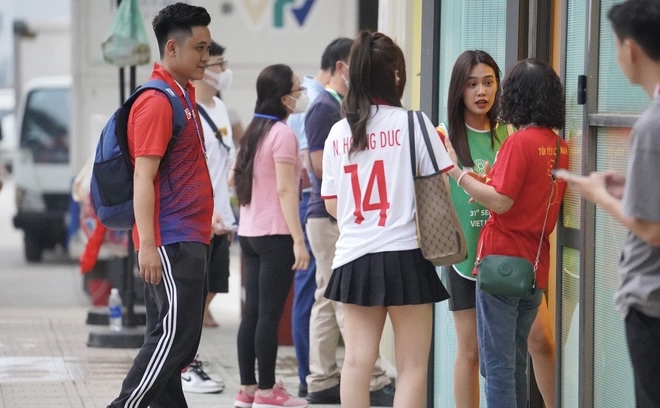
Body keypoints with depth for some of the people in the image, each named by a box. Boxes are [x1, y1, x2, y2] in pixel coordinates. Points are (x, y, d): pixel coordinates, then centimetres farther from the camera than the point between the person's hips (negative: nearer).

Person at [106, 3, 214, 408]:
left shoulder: (184, 95, 16)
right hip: (171, 242, -10)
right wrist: (147, 245, -24)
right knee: (174, 336, -12)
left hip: (188, 240, 10)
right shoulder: (158, 102, -13)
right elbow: (143, 179, -19)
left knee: (171, 339, 10)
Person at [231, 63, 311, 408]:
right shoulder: (283, 133, -13)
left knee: (252, 312, 10)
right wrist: (299, 240, -19)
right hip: (275, 234, -8)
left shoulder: (254, 131, 12)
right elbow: (285, 189, -18)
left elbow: (235, 178, 19)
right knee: (270, 314, -4)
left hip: (249, 233, 8)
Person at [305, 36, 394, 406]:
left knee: (330, 300, 10)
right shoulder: (324, 108, -12)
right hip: (331, 218, -10)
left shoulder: (346, 108, 17)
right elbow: (321, 166, -19)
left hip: (344, 216, 10)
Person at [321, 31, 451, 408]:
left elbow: (333, 205, 11)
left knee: (357, 362, 6)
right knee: (412, 365, 2)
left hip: (355, 258, 4)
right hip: (405, 255, -4)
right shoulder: (412, 123, -7)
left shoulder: (339, 132, 5)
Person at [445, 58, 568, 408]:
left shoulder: (519, 142, -15)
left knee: (497, 366, -3)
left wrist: (457, 173, -16)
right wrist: (484, 185, 17)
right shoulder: (560, 146, 6)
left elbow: (501, 201, -19)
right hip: (535, 268, 7)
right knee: (515, 363, 17)